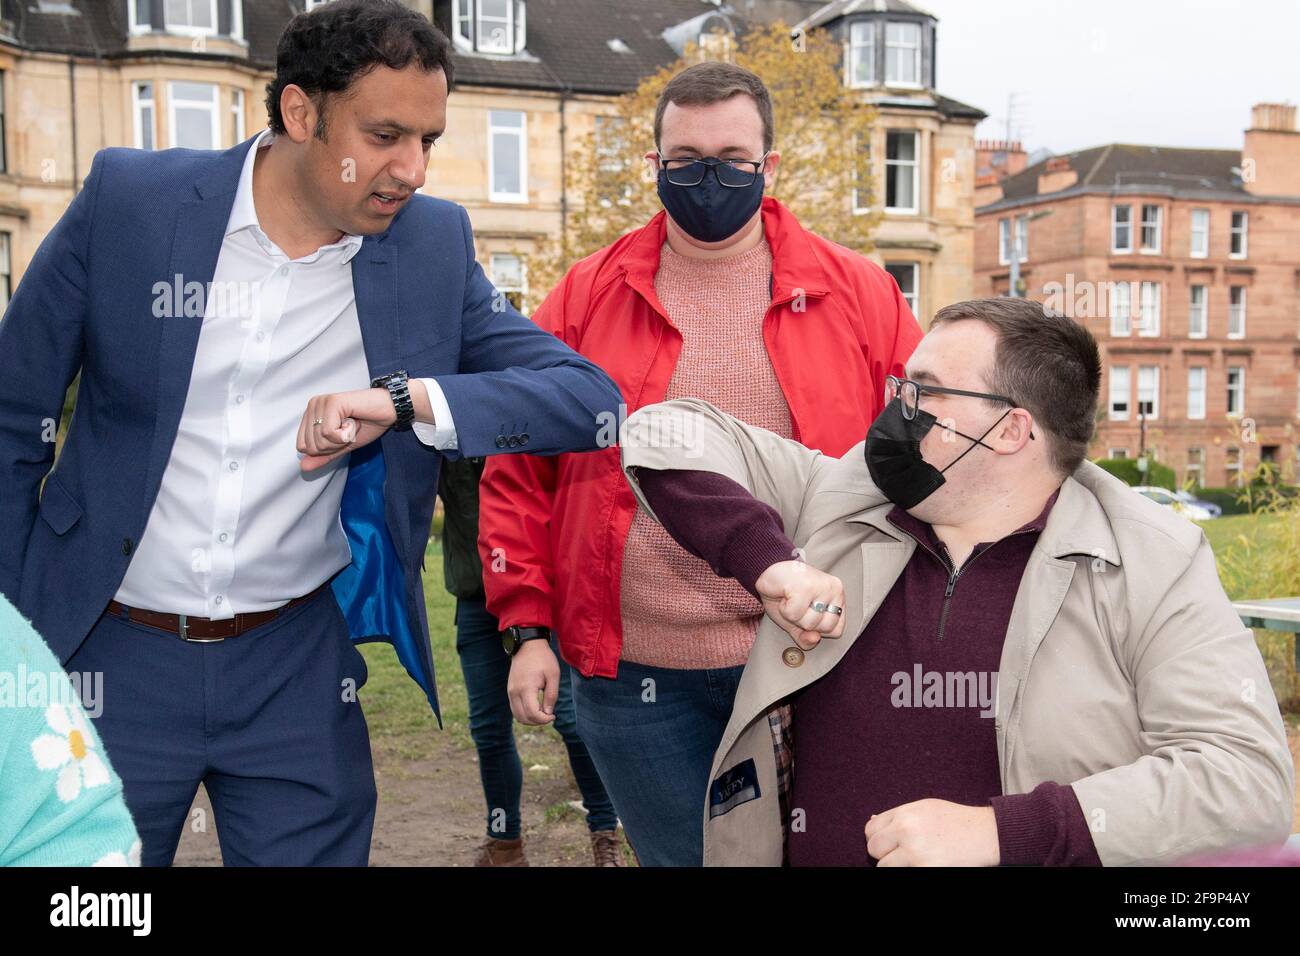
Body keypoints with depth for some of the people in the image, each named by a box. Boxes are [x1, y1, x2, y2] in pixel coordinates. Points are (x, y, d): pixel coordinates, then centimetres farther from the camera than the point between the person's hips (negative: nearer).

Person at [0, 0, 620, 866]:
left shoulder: (434, 244, -5)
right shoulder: (129, 199, -9)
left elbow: (592, 397, -10)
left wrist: (408, 398, -24)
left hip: (299, 672, 1)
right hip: (109, 658, 0)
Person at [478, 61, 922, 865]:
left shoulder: (857, 294, 0)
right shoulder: (589, 297, 2)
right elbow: (519, 474, 4)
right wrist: (528, 626, 0)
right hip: (635, 674, 1)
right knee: (677, 854, 16)